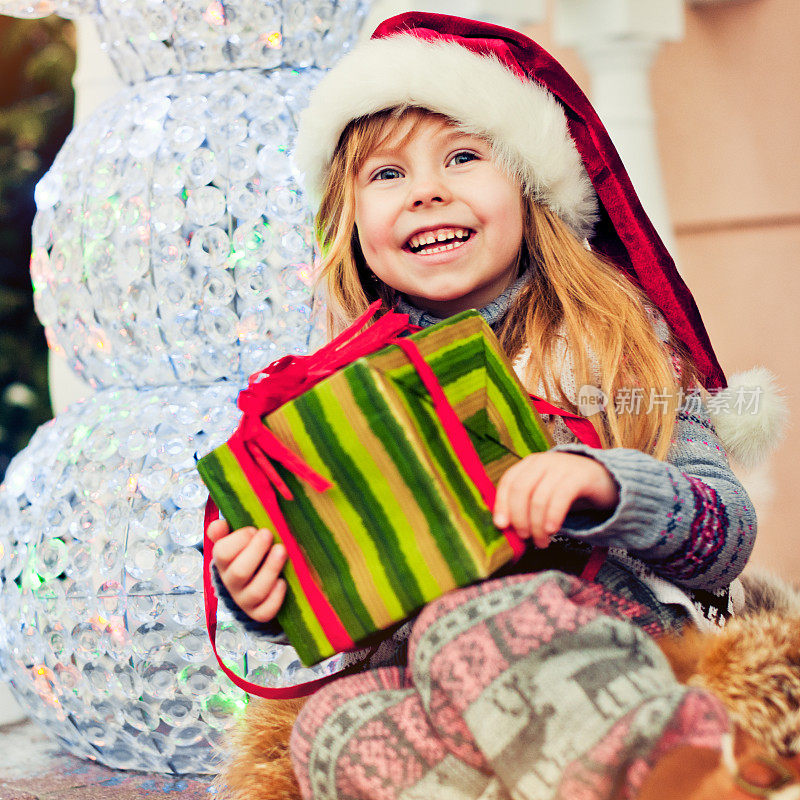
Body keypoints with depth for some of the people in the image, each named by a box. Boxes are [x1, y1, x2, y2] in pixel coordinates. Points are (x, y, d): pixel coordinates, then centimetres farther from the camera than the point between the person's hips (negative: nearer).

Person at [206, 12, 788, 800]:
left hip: (612, 639, -3)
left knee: (468, 625, -36)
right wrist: (260, 597, -7)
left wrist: (604, 484, -23)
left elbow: (729, 534, -3)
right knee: (335, 727, -33)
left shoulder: (613, 341, 5)